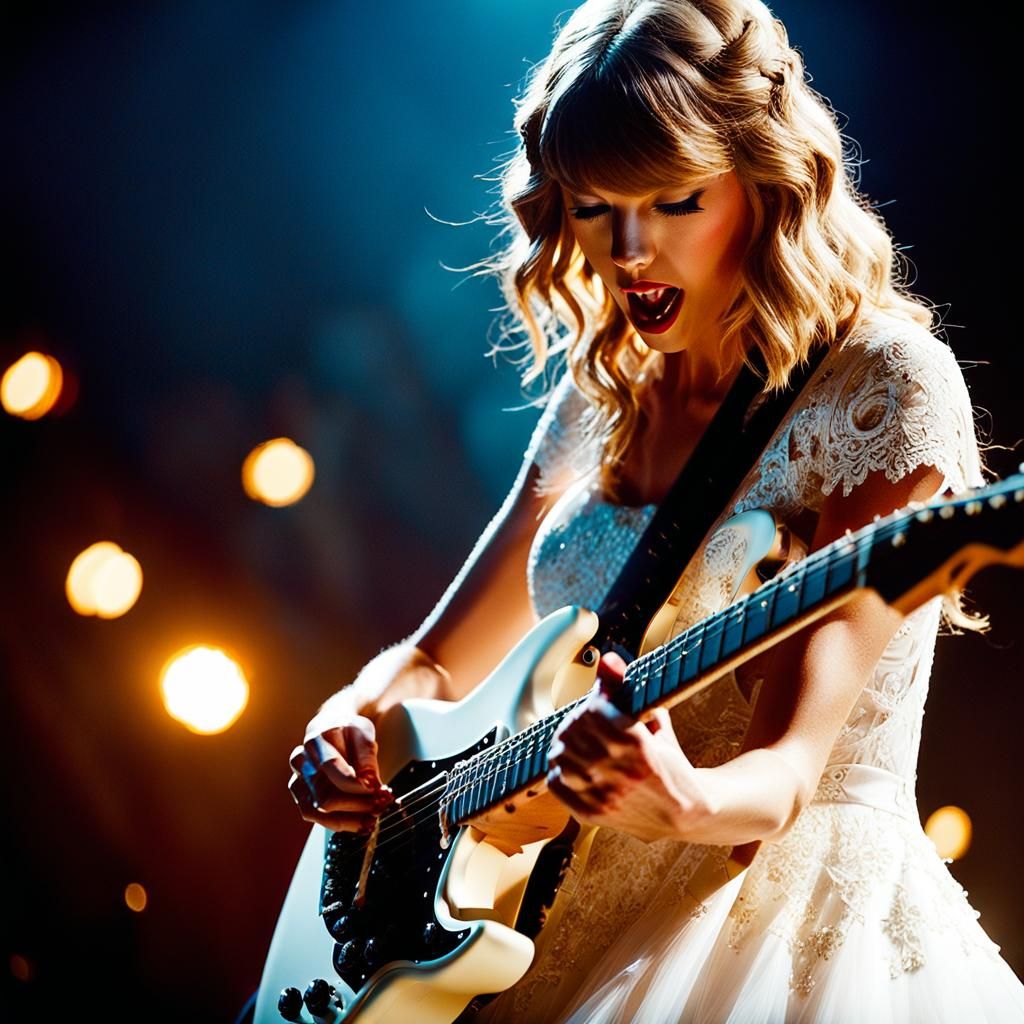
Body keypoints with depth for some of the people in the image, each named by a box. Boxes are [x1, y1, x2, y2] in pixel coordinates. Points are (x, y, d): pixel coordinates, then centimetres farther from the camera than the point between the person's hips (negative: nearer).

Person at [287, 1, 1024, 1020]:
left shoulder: (885, 388, -9)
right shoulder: (605, 392, 9)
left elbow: (784, 774, -17)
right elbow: (437, 661, 16)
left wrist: (684, 807, -37)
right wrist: (351, 726, -5)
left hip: (796, 916, -5)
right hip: (576, 914, 6)